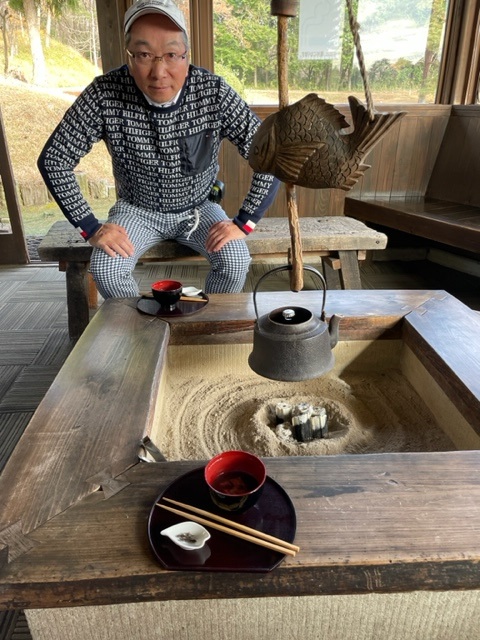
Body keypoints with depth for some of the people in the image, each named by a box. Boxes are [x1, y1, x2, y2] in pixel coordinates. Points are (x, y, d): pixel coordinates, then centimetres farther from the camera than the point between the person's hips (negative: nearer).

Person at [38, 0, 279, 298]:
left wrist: (243, 223, -20)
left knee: (235, 260, -24)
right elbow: (54, 159, -11)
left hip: (198, 208, 0)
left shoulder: (214, 92, -20)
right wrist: (91, 228, -15)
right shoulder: (105, 94, -19)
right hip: (137, 210, 0)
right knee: (105, 269, -24)